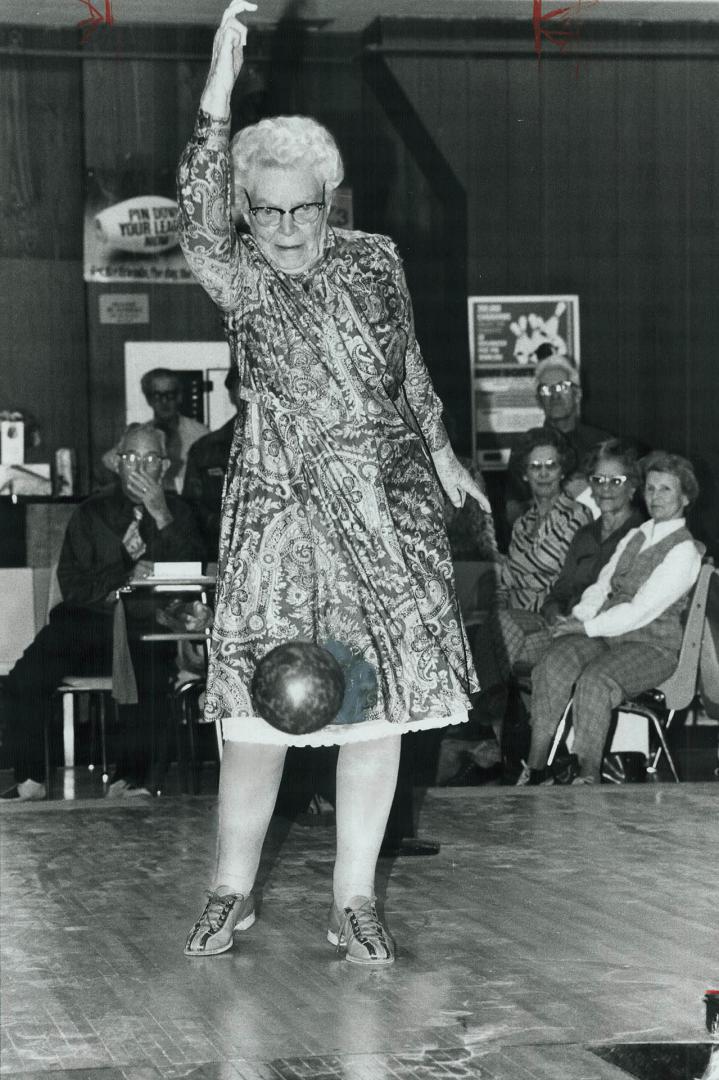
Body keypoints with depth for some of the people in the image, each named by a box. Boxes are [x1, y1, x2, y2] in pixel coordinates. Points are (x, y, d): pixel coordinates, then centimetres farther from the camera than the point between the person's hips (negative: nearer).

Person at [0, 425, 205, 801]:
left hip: (146, 629, -1)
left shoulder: (176, 512, 14)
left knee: (149, 679, -35)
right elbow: (72, 584, 4)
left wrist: (162, 517, -9)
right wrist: (126, 578, -10)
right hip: (87, 621, 2)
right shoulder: (92, 512, 13)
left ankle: (129, 778, -23)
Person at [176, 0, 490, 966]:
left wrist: (443, 455, 22)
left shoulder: (374, 260, 2)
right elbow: (195, 226, -30)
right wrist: (218, 95, -39)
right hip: (281, 511, -2)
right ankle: (232, 892, 14)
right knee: (258, 706, -3)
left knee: (381, 704, 1)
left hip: (389, 507, 3)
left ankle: (354, 900, 12)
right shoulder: (238, 274, -7)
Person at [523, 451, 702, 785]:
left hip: (652, 646, -6)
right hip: (606, 633, 6)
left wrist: (587, 627, -13)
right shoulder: (634, 537, 20)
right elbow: (602, 585, 14)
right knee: (551, 667, -23)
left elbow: (641, 611, -13)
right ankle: (535, 767, -26)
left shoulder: (685, 551, -6)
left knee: (595, 680, -36)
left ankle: (587, 772, -31)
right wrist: (577, 617, -6)